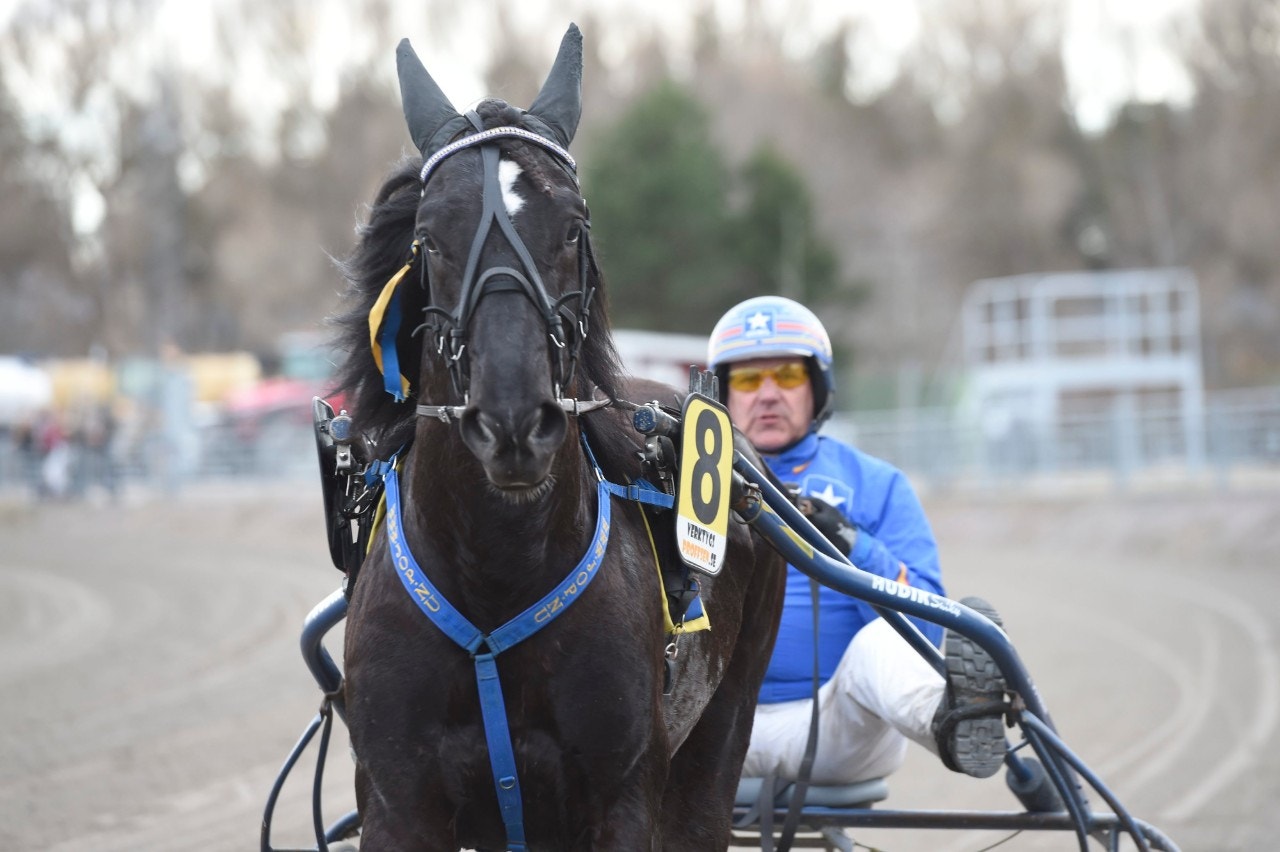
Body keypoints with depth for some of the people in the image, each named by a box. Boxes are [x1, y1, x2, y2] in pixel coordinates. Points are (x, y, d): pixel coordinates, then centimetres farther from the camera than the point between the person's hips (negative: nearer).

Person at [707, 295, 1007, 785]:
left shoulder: (876, 486, 14)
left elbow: (926, 622, 1)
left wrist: (853, 547, -16)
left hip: (839, 727, -1)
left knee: (881, 643, -33)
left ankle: (956, 724, -66)